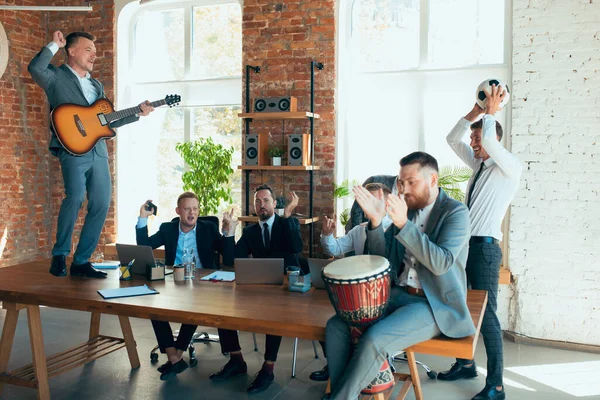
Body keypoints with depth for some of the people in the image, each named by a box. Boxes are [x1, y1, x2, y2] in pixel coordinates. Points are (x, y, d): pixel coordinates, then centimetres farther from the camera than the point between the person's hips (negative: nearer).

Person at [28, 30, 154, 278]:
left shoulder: (97, 85, 24)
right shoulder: (56, 77, 6)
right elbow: (35, 69, -17)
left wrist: (138, 113, 14)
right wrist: (55, 45, -5)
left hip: (98, 151, 6)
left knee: (101, 205, 0)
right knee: (75, 197, -23)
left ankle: (81, 261, 10)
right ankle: (59, 255, -3)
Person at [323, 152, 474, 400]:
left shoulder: (456, 212, -8)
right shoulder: (406, 208, 9)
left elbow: (441, 264, -22)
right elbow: (383, 257, 7)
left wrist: (403, 224, -29)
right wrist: (375, 221, -11)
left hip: (435, 303, -6)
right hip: (398, 294, 7)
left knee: (374, 339, -28)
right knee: (336, 326, -8)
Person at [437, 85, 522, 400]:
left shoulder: (511, 167, -8)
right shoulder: (479, 164, 15)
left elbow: (489, 141, -26)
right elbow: (452, 139, 18)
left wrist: (491, 111, -10)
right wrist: (476, 111, 8)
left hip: (484, 247, -8)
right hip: (464, 244, 8)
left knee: (486, 316, -5)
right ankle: (465, 364, 31)